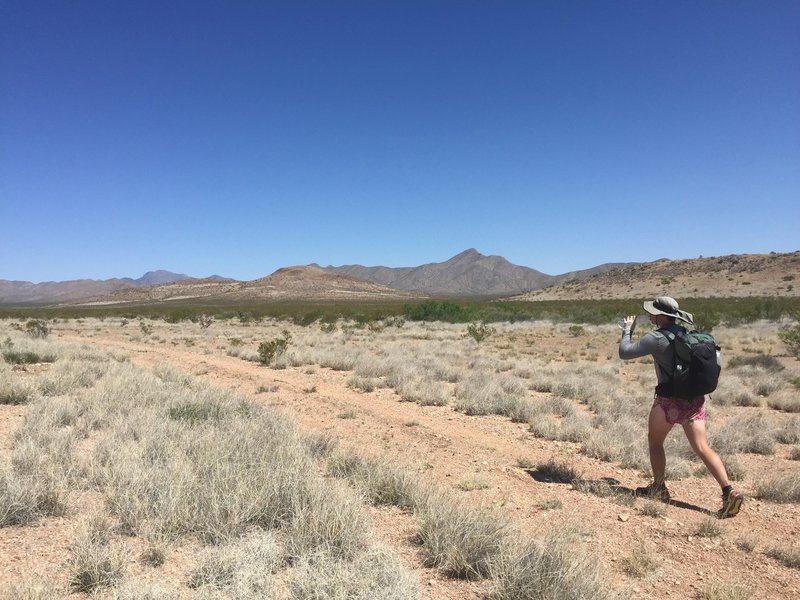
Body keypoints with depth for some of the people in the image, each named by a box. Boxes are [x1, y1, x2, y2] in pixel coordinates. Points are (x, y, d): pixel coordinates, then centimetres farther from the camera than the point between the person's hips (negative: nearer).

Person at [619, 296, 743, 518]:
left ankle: (658, 488, 24)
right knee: (702, 448, 5)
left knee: (655, 441, 16)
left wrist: (627, 330, 6)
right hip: (695, 399, 6)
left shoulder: (656, 338, -13)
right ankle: (729, 492, -5)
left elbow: (624, 352, -9)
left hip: (670, 400, -6)